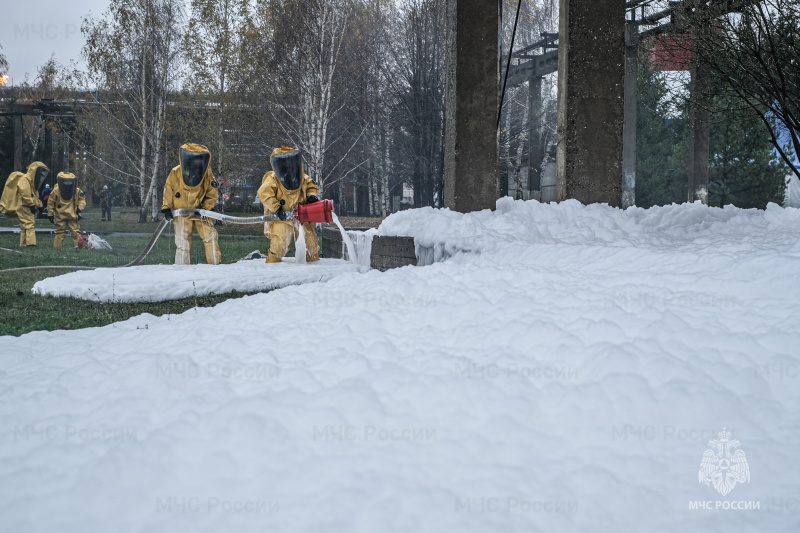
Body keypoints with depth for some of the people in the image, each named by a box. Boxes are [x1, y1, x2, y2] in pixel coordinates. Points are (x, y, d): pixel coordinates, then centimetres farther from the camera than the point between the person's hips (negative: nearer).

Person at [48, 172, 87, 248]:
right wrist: (50, 214, -1)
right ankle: (57, 247, 8)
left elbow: (82, 199, 11)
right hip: (60, 216, -2)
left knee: (76, 232, 0)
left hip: (73, 215, 2)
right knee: (60, 232, 3)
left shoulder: (77, 191, -6)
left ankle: (78, 245, 2)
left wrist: (79, 208, -5)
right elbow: (50, 203, -2)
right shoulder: (56, 191, -11)